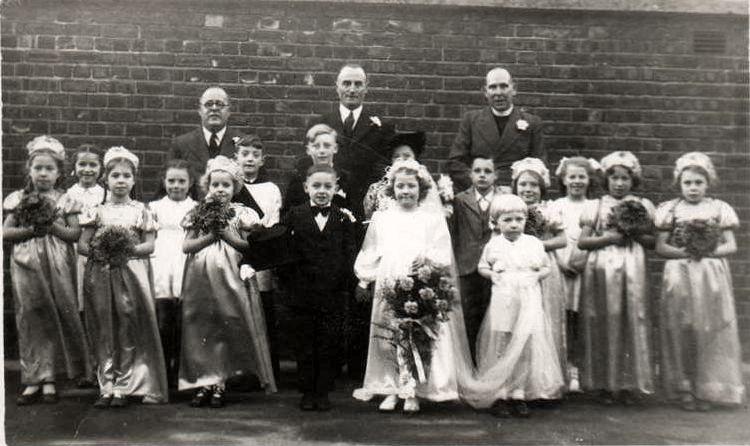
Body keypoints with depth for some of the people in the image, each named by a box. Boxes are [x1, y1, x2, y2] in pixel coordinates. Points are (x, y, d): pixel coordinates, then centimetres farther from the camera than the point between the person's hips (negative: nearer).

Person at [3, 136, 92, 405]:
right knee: (31, 320, 3)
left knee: (56, 319, 0)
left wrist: (52, 226, -14)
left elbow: (75, 233, -1)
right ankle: (33, 381, 11)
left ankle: (48, 380, 10)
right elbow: (5, 233, 3)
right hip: (26, 266, 1)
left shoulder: (65, 201, 6)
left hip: (57, 266, -1)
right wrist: (30, 229, -11)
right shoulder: (18, 199, 8)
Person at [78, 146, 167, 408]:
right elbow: (81, 244, 7)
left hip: (131, 274, -2)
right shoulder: (97, 211, 10)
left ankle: (123, 387, 6)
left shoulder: (140, 211, 6)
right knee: (103, 332, 4)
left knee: (128, 332, -2)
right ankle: (106, 387, 12)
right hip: (100, 275, 2)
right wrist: (95, 250, -13)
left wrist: (130, 249, -17)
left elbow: (150, 245, 1)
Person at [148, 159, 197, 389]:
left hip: (187, 269, -1)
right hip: (161, 269, 1)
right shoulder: (155, 207, 16)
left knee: (182, 325, -2)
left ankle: (179, 373, 8)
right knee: (162, 324, -2)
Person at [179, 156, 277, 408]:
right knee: (201, 330, 4)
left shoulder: (241, 214, 3)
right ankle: (204, 383, 13)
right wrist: (210, 235, -9)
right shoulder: (199, 215, 9)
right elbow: (186, 246, 1)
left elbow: (251, 246, -4)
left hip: (230, 279, -2)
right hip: (201, 280, 2)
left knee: (227, 329, 0)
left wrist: (227, 235, -12)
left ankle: (220, 383, 10)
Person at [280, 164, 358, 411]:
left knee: (329, 345, 8)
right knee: (303, 344, 9)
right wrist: (289, 278, -9)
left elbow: (350, 253, 0)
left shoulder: (344, 217, 2)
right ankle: (307, 391, 22)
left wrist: (346, 285, -9)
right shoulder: (294, 215, 3)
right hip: (302, 292, 0)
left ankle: (323, 392, 21)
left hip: (334, 293, 0)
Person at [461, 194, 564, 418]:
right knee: (500, 346, 1)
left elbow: (546, 267, 15)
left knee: (527, 346, 0)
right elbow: (482, 267, 14)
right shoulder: (493, 245, 4)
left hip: (528, 301, 1)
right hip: (502, 300, -1)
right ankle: (500, 396, 10)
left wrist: (538, 275, -5)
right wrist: (492, 274, -5)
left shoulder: (534, 243, 6)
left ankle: (519, 395, 11)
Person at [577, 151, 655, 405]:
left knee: (631, 322, 0)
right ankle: (605, 385, 8)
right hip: (601, 269, -1)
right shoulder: (596, 206, 7)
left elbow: (653, 242, 8)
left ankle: (629, 385, 10)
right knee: (603, 324, -1)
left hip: (631, 270, 1)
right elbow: (582, 242, 1)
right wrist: (609, 237, -10)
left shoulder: (642, 206, 10)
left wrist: (635, 234, -9)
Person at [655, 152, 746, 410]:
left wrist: (710, 252, -14)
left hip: (712, 277, 0)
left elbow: (731, 246, 3)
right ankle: (685, 389, 10)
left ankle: (707, 389, 12)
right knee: (682, 332, 0)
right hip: (679, 277, 0)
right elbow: (660, 247, 1)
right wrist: (683, 252, -15)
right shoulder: (671, 210, 5)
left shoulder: (719, 209, 5)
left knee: (711, 331, 1)